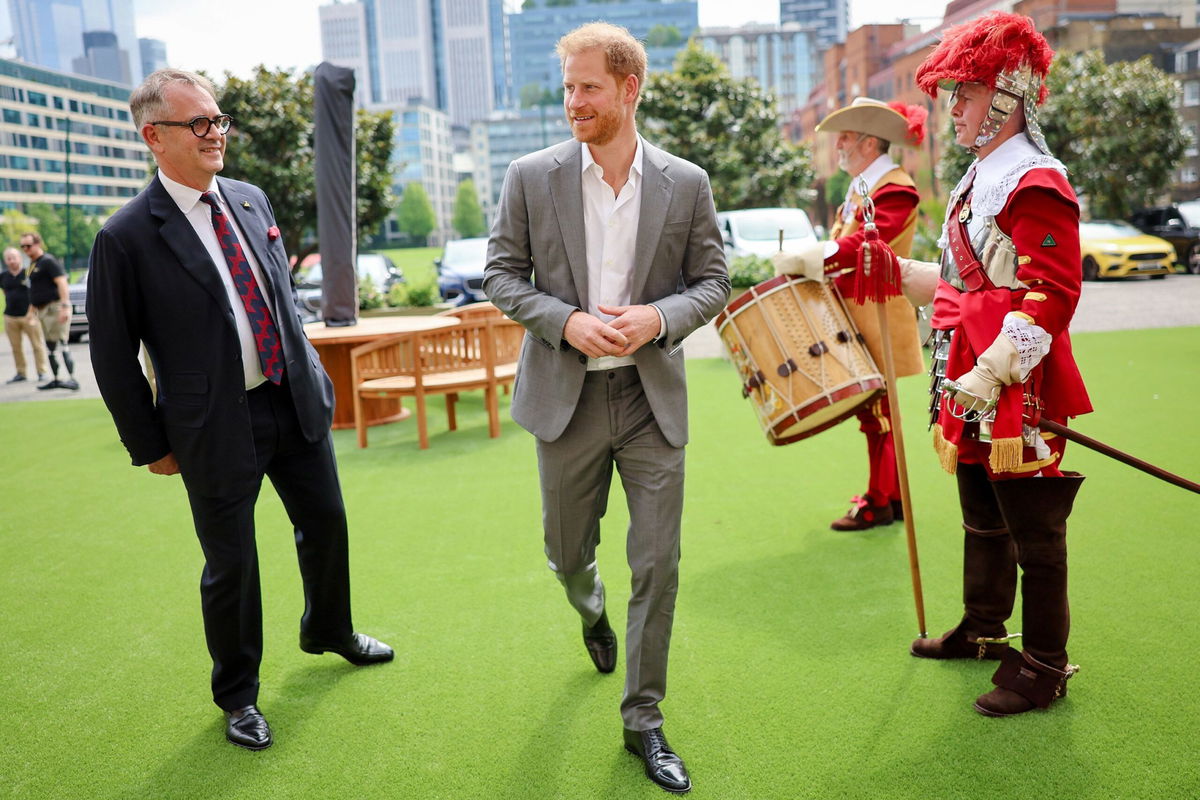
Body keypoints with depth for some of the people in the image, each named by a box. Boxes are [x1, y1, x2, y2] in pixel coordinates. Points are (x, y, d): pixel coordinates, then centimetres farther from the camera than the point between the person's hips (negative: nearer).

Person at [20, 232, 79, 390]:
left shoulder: (48, 261, -10)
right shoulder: (32, 264, 18)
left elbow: (62, 282, -20)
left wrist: (65, 306, -28)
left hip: (55, 307, -10)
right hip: (43, 310, 10)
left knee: (61, 342, -16)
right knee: (50, 346, 13)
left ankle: (72, 379, -19)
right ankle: (55, 379, 20)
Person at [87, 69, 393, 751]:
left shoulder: (251, 201, 5)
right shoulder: (127, 239, -14)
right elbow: (113, 355, -8)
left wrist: (311, 372, 14)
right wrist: (152, 445, -5)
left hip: (296, 403, 6)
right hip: (216, 427, -6)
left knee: (326, 521, 20)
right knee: (231, 565, 8)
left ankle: (330, 632, 48)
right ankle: (238, 695, 32)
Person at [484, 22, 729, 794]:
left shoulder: (686, 183, -1)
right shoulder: (531, 177, -2)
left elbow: (713, 281, 4)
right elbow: (501, 275, 1)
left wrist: (660, 317, -16)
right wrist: (565, 322, -15)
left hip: (654, 397, 0)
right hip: (567, 395, 1)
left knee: (658, 565, 2)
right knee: (568, 550, 15)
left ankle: (643, 721, 20)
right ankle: (592, 613, 54)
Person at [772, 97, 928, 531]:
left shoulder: (895, 189, -14)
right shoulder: (860, 186, 16)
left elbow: (860, 245, -27)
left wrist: (802, 259, -29)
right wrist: (806, 263, 1)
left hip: (877, 319, -10)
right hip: (856, 315, 10)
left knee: (876, 410, -3)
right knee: (874, 409, 16)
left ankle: (880, 503, 7)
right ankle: (892, 495, 27)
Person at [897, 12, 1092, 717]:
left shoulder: (1037, 184, -15)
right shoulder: (980, 179, 15)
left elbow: (1051, 297, -22)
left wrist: (991, 373, -26)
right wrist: (901, 274, 19)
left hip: (1019, 390, -10)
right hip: (971, 384, 10)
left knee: (1034, 532, 3)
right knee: (983, 520, 22)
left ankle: (1044, 667, 17)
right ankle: (982, 630, 39)